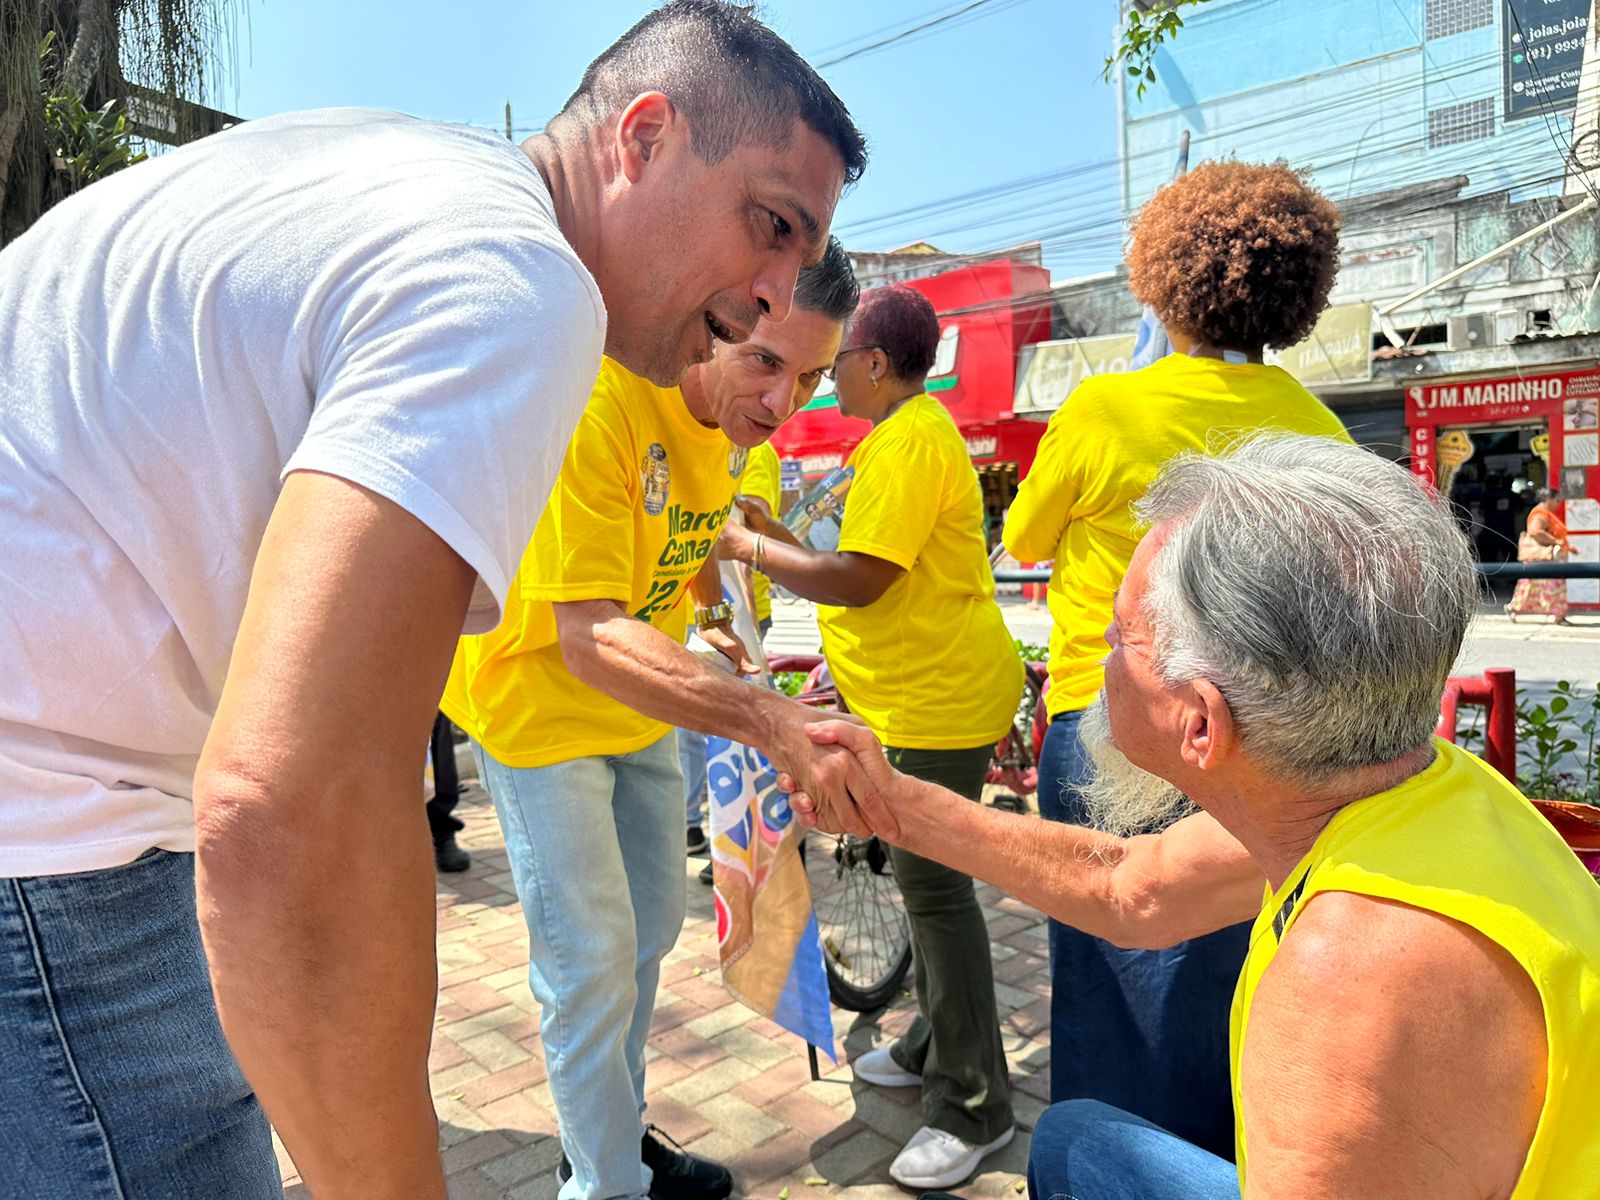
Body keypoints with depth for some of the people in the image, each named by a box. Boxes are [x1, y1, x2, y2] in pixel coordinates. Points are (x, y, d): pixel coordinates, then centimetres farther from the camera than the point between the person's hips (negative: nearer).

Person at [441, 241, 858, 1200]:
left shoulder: (740, 414, -7)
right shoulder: (600, 402, -33)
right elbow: (588, 638, -41)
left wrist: (717, 616, 0)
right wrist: (763, 717, -51)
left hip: (641, 703, 8)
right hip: (538, 697, -7)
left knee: (651, 930, 17)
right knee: (592, 960, -4)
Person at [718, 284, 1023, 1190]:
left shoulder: (911, 442, -18)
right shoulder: (909, 433, 15)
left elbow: (858, 579, -25)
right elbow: (867, 564, 16)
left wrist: (749, 548, -14)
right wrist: (779, 535, 10)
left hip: (941, 699, -11)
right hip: (922, 693, 11)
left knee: (934, 885, -5)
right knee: (926, 877, 19)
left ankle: (975, 1108, 9)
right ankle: (935, 1048, 36)